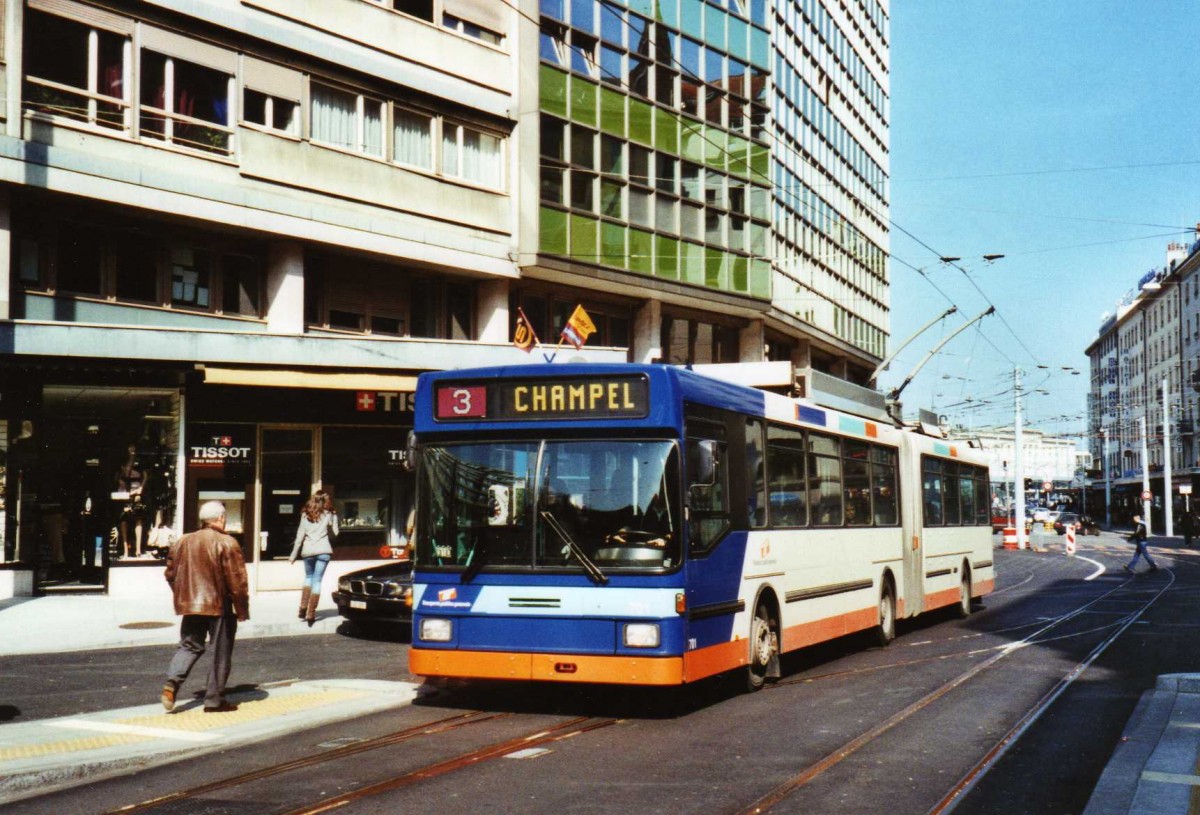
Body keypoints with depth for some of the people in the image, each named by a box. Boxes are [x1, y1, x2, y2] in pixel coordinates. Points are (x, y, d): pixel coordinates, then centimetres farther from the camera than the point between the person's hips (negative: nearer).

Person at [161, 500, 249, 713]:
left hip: (190, 606, 5)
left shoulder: (182, 542, 6)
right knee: (221, 653, 5)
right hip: (219, 607, -5)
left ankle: (172, 682, -7)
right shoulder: (226, 544, -12)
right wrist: (242, 609, -5)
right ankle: (214, 699, 8)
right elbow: (237, 580, -14)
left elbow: (171, 574, 13)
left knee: (189, 646, 16)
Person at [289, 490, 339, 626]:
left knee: (308, 578, 22)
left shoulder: (305, 515, 8)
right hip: (323, 551, -2)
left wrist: (294, 555, 9)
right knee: (317, 581, 0)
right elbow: (334, 533, 7)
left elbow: (300, 536, 6)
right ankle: (311, 613, -6)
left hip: (308, 551, 2)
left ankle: (303, 607, 11)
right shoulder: (328, 514, 2)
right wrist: (334, 518, 15)